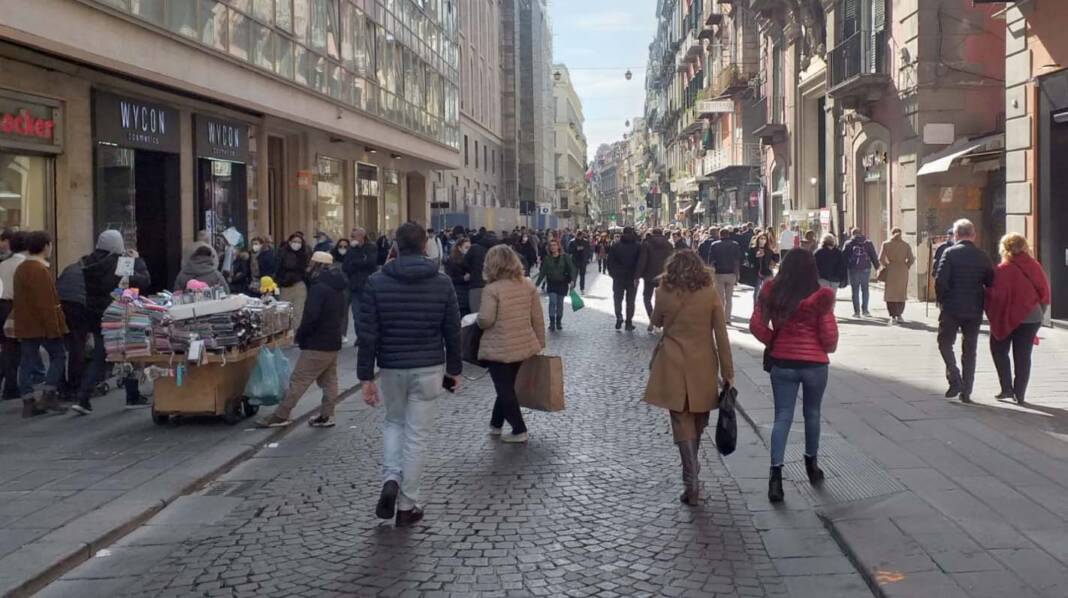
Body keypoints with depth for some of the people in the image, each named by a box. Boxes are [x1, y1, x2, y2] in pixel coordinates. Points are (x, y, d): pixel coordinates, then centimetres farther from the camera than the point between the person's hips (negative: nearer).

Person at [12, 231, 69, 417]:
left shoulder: (21, 269, 16)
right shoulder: (40, 270, -15)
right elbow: (46, 302, -19)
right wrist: (54, 326, -18)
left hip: (24, 325, 9)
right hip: (42, 324, -9)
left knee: (28, 361, 7)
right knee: (58, 356, 1)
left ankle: (28, 402, 7)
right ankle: (48, 395, -6)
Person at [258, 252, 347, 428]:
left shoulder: (319, 288, -18)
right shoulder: (337, 288, 12)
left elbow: (311, 316, -24)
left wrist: (300, 335, -8)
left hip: (317, 344, -9)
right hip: (333, 342, 9)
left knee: (298, 380, -5)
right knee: (329, 381, 12)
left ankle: (281, 416, -2)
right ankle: (326, 416, 16)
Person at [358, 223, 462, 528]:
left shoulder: (376, 282, -6)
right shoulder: (442, 283, -4)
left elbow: (367, 335, -7)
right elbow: (452, 332, 1)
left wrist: (366, 377, -3)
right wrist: (454, 368, 13)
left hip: (391, 367, 1)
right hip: (428, 368, -1)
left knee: (394, 422, 24)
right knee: (417, 434, 6)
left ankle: (391, 479, 3)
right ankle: (407, 505, 11)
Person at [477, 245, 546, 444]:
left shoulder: (492, 289, -17)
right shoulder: (528, 285, 0)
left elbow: (485, 320, -22)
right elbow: (538, 318, 3)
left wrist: (478, 320, 1)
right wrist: (540, 343, 12)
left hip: (499, 349, -6)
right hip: (524, 345, 6)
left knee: (505, 390, 8)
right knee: (507, 386, 21)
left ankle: (519, 430, 11)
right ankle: (496, 424, 35)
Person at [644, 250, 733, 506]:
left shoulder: (664, 292, -5)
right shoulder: (710, 293, -5)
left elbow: (657, 322, 13)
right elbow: (721, 335, -4)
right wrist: (727, 372, 1)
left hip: (673, 367, -1)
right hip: (704, 366, 1)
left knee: (683, 424, 3)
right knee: (698, 422, 18)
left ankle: (692, 482, -7)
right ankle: (692, 474, 33)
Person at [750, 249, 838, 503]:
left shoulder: (771, 293, -6)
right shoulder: (819, 297, -13)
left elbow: (756, 325, -7)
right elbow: (829, 335, -9)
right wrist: (829, 348, 12)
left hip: (782, 362, 1)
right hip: (814, 363, -1)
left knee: (782, 417, 4)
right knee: (812, 414, 19)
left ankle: (776, 473, -8)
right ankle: (811, 463, 34)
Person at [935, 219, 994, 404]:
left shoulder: (950, 253, -8)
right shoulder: (982, 256, 4)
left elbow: (940, 281, -15)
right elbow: (991, 283, 4)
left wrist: (942, 300, -1)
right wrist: (981, 302, 16)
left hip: (952, 309, -3)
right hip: (974, 311, 4)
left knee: (945, 343, 11)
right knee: (970, 350, 11)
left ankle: (955, 379, -7)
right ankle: (966, 392, 12)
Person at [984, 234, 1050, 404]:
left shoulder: (1004, 269, -13)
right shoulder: (1035, 267, 2)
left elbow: (996, 295, -18)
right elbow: (1045, 294, 6)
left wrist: (993, 315, -2)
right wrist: (1040, 313, 14)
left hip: (1008, 317, -4)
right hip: (1032, 318, 4)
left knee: (999, 351, 13)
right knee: (1023, 356, 10)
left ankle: (1007, 388, 4)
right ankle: (1020, 395, 9)